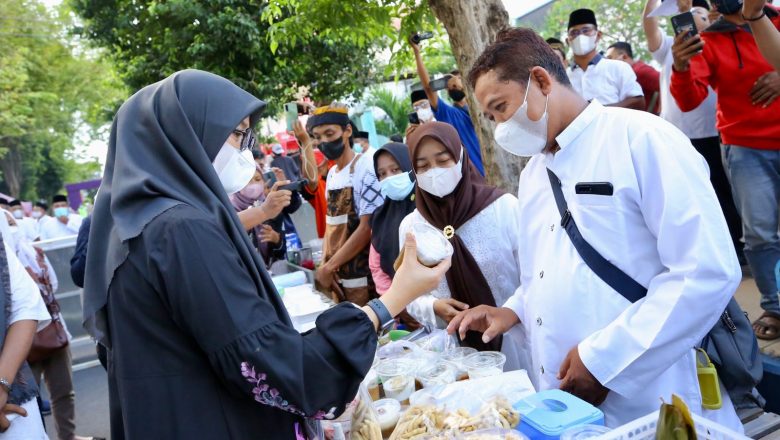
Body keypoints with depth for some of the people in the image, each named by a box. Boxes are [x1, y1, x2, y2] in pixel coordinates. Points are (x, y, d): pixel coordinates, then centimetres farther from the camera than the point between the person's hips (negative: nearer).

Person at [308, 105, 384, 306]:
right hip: (338, 277, 7)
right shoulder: (332, 174, 10)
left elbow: (367, 228, -17)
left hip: (364, 278, -7)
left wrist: (328, 267, -13)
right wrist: (325, 265, 0)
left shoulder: (366, 167, -13)